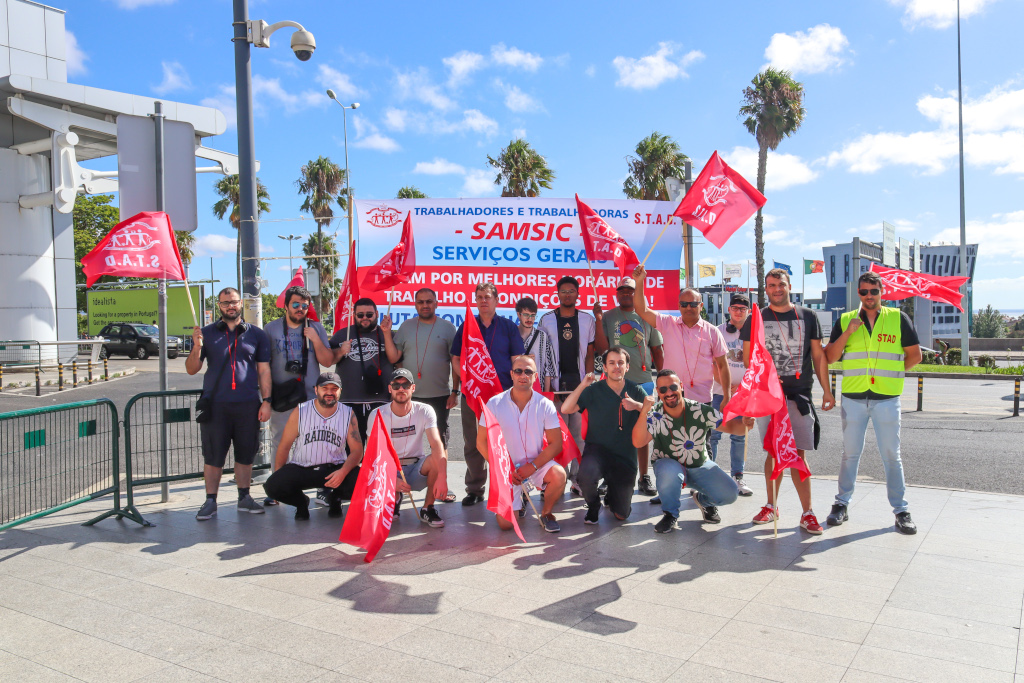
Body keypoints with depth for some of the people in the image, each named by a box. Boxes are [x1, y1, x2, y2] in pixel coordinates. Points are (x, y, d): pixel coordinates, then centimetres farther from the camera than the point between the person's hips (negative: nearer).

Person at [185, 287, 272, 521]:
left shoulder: (256, 334, 9)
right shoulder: (207, 333, 8)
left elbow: (263, 370, 8)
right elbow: (191, 369, 6)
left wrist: (266, 401, 0)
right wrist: (196, 348, -12)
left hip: (248, 405, 0)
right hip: (215, 404, 0)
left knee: (245, 454, 8)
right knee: (213, 455, 4)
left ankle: (244, 497, 21)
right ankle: (210, 501, 15)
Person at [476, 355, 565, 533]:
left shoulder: (545, 405, -6)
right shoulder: (495, 404, -7)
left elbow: (556, 443, -7)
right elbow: (481, 442, -5)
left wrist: (532, 467, -19)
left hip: (537, 463, 0)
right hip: (506, 469, 0)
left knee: (559, 475, -31)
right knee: (506, 524, -10)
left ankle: (546, 513, 0)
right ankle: (520, 497, 26)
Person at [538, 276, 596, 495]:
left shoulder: (587, 320, 10)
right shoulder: (546, 319, 6)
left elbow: (590, 354, 10)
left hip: (580, 385, 1)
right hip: (556, 385, -1)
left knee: (580, 432, 3)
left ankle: (577, 479, 10)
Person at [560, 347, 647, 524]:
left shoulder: (636, 391, 4)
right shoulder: (594, 390, -2)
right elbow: (565, 409, -12)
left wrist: (637, 406, -25)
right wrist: (583, 385, -21)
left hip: (625, 456, 2)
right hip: (598, 449, -2)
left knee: (621, 514, 1)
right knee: (587, 472, -38)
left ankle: (610, 494, 40)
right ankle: (593, 506, -3)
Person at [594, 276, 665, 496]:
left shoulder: (647, 317, 10)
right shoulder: (607, 317, 5)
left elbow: (658, 349, 15)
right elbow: (601, 348, -5)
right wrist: (598, 320, -12)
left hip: (643, 381, 1)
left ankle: (644, 478, 17)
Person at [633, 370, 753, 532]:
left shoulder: (700, 410, -14)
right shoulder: (654, 415, -18)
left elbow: (730, 426, -8)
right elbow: (638, 442, -33)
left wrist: (744, 423, -32)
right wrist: (644, 411, -45)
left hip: (700, 466, 2)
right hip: (668, 464, -2)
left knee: (730, 493, -17)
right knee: (670, 472, -39)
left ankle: (703, 500, 20)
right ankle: (670, 514, -9)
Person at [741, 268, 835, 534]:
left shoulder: (807, 317, 10)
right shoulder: (756, 319, 7)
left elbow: (818, 355, 11)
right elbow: (747, 357, 9)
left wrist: (827, 390, 7)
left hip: (800, 395, 0)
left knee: (797, 454, -1)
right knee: (774, 452, 6)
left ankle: (807, 513, 4)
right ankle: (771, 506, 19)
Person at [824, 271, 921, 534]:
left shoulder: (898, 318, 4)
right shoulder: (845, 320, 6)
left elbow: (915, 355, 9)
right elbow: (830, 357, -2)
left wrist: (892, 372, 3)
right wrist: (848, 332, -12)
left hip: (886, 398, -1)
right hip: (853, 397, 1)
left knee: (891, 455, 4)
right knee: (850, 453, 8)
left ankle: (901, 510, 13)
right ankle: (842, 504, 18)